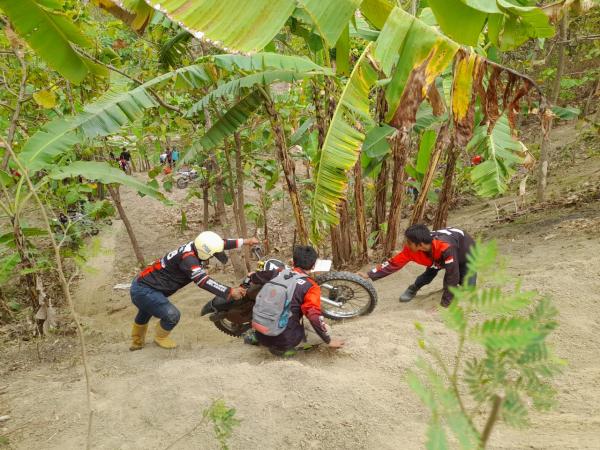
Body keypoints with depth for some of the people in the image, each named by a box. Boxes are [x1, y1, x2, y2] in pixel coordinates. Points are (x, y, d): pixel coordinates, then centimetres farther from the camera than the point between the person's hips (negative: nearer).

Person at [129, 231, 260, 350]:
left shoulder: (196, 246, -5)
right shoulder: (188, 258, -31)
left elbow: (222, 243, 7)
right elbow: (203, 282, -38)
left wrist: (245, 241, 7)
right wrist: (230, 292, -39)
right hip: (144, 291, -10)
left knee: (145, 313, 33)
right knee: (172, 315, -16)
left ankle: (136, 342, 58)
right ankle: (160, 338, 15)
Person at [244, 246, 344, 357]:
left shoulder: (278, 273, 5)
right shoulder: (311, 287, -11)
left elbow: (255, 278, 24)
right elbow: (314, 317, -19)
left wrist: (251, 276, 49)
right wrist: (329, 341, -7)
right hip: (284, 338, -7)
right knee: (323, 329, 6)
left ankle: (256, 337, 17)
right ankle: (284, 347, -4)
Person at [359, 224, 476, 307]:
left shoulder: (445, 248, -47)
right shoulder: (411, 248, -30)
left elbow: (452, 275, -39)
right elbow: (394, 262, -23)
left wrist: (445, 303, -33)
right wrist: (370, 275, -28)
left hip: (465, 252, -4)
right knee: (429, 275, -13)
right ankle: (413, 289, 13)